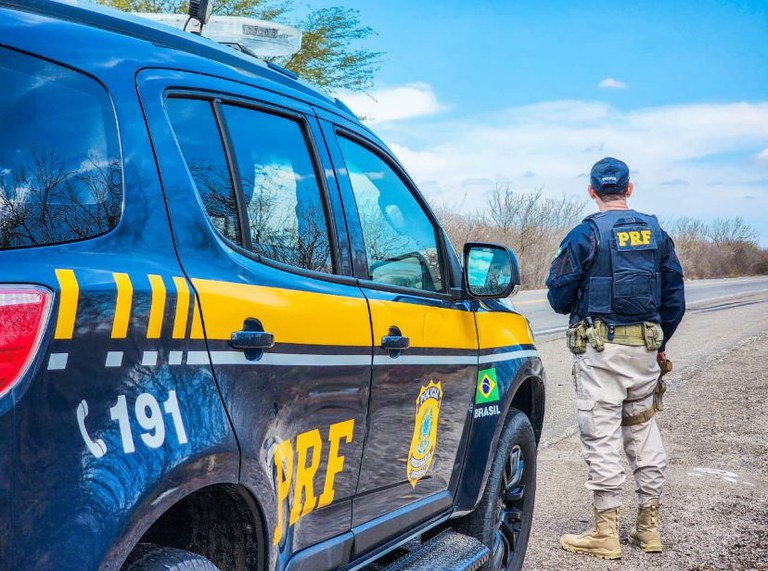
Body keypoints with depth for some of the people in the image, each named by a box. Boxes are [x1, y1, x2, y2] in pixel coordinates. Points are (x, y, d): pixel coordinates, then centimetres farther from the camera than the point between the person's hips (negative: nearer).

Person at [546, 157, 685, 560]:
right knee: (643, 430, 15)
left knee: (602, 436, 0)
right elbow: (674, 296, 11)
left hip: (600, 348, -5)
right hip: (645, 348, 6)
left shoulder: (586, 234, -9)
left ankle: (606, 533, 5)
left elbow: (559, 295, -7)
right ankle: (649, 526, 22)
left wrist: (576, 309, 16)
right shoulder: (656, 233, 7)